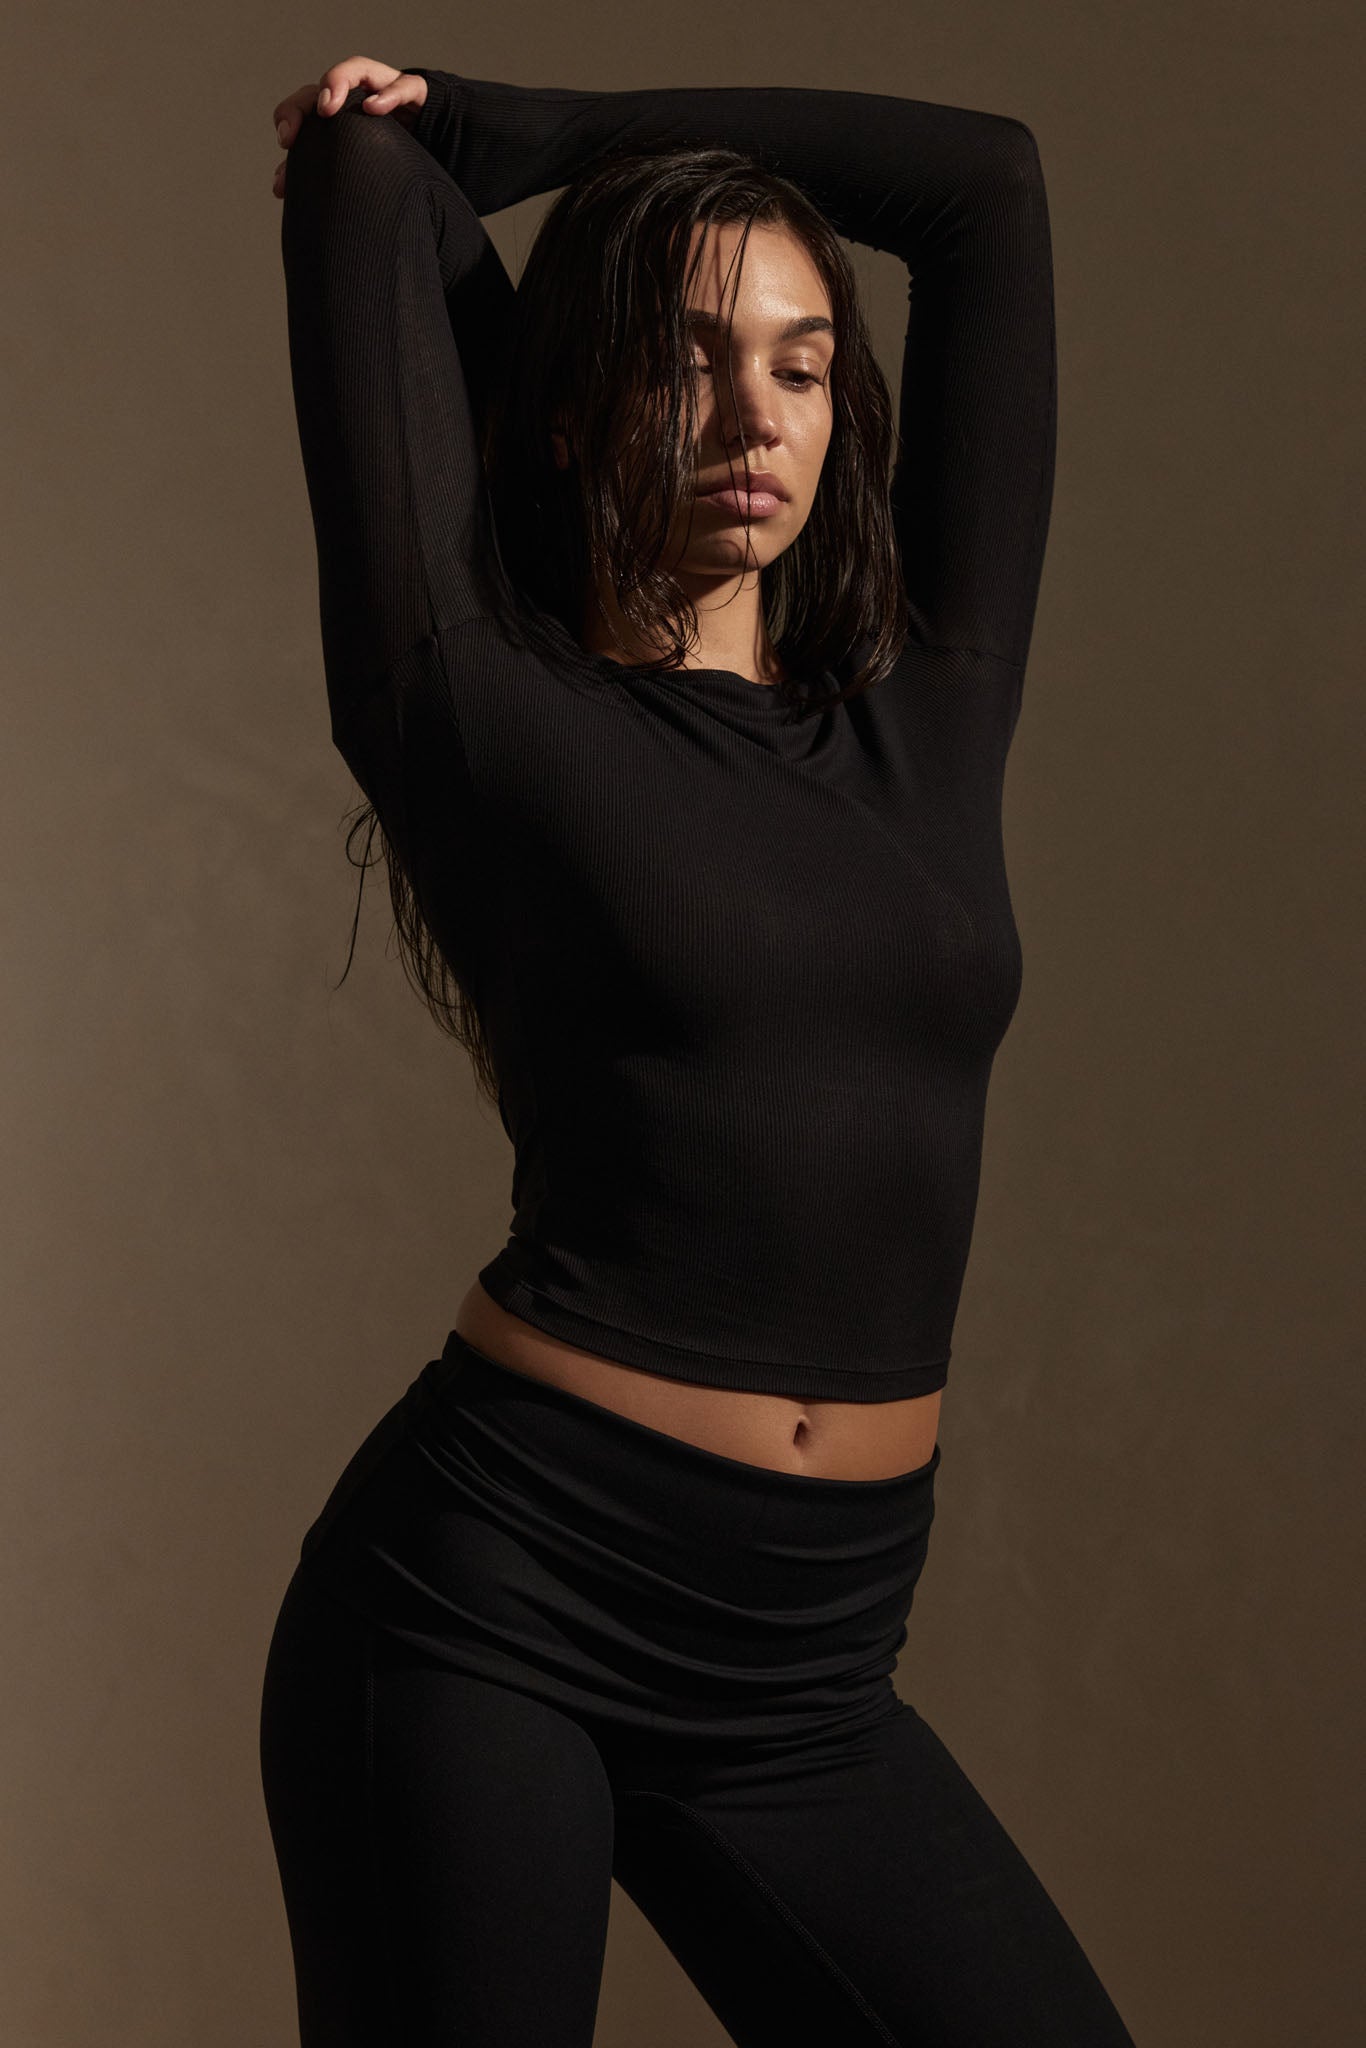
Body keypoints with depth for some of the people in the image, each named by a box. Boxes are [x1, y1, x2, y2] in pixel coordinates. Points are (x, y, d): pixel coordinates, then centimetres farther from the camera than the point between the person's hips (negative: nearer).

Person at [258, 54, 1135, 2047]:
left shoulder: (925, 716, 10)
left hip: (807, 1673, 5)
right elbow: (365, 180, 1)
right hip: (496, 1606, -5)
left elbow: (985, 184, 12)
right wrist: (384, 149, 24)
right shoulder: (486, 726, -3)